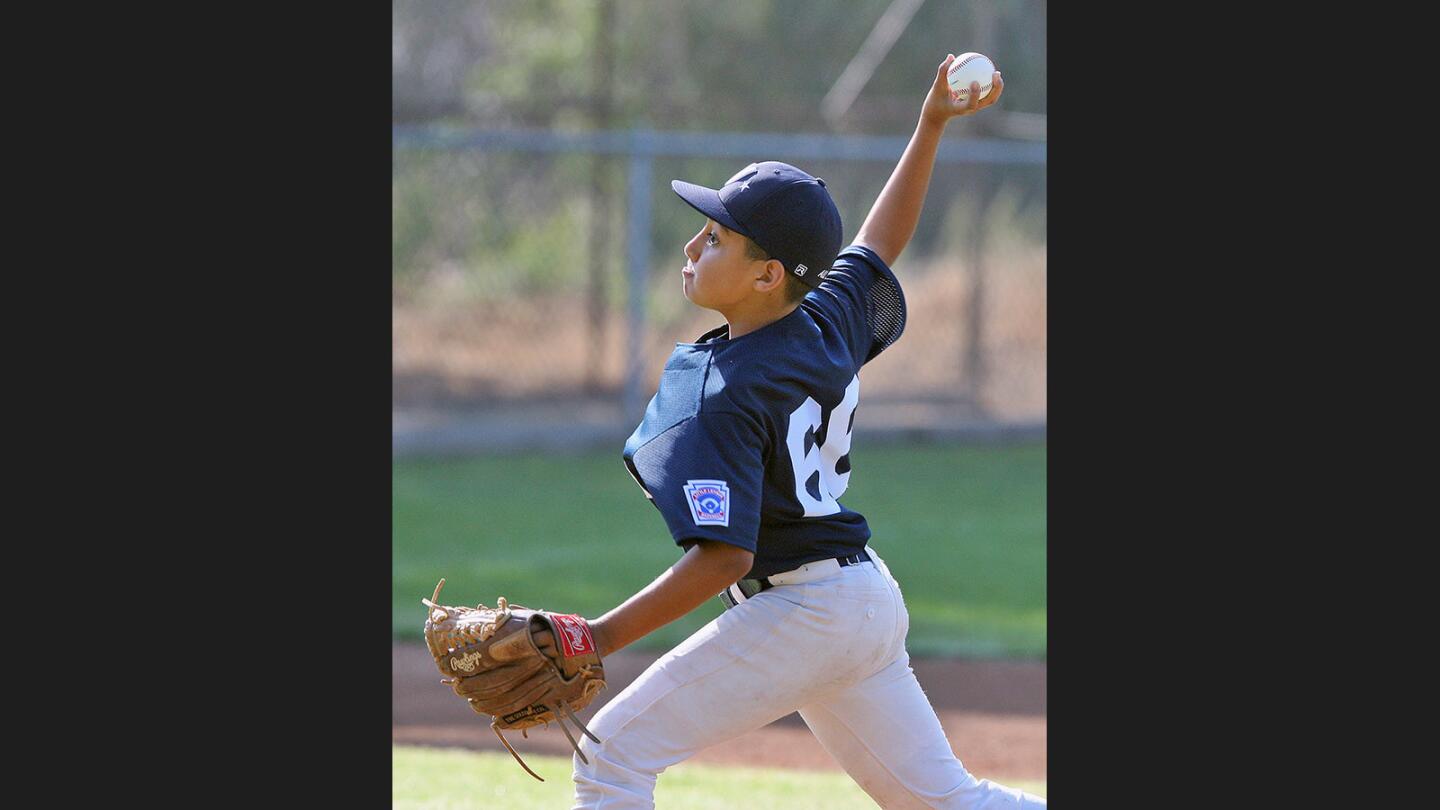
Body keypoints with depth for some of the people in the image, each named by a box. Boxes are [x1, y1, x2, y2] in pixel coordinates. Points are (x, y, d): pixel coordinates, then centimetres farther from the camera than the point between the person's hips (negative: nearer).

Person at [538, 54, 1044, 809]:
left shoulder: (722, 399, -21)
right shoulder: (834, 320, 1)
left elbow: (725, 555, -27)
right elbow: (879, 243, 23)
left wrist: (600, 637, -28)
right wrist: (931, 125, 26)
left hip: (797, 616, -9)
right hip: (870, 602, 9)